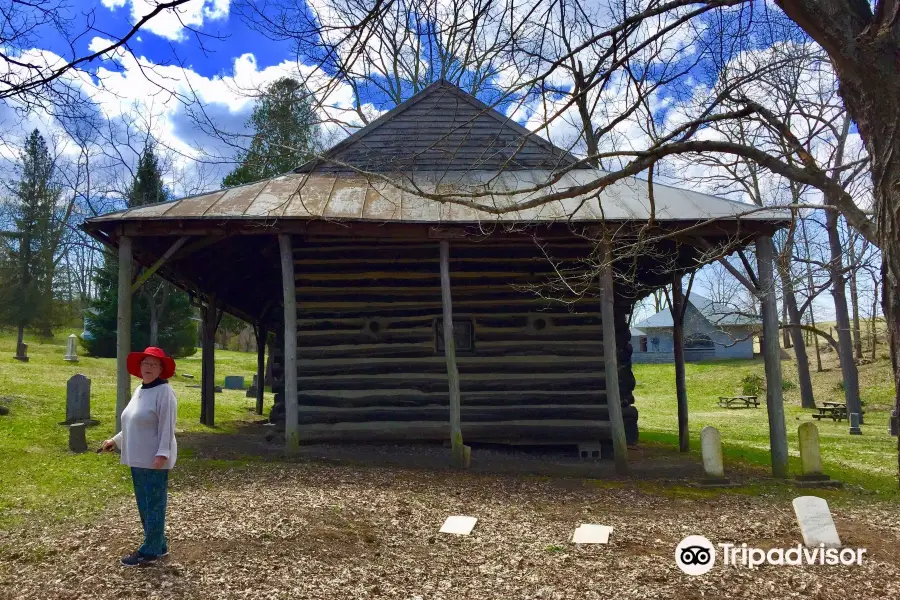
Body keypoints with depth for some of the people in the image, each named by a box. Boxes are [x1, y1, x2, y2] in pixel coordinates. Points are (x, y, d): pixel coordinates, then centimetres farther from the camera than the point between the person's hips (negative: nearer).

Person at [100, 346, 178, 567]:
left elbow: (167, 427, -19)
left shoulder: (164, 391, -13)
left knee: (154, 505, -1)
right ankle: (158, 546, 26)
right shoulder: (139, 390, 14)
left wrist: (163, 454, -25)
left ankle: (150, 551, 7)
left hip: (155, 460, -9)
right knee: (144, 505, 15)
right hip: (138, 459, 9)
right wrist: (116, 440, 23)